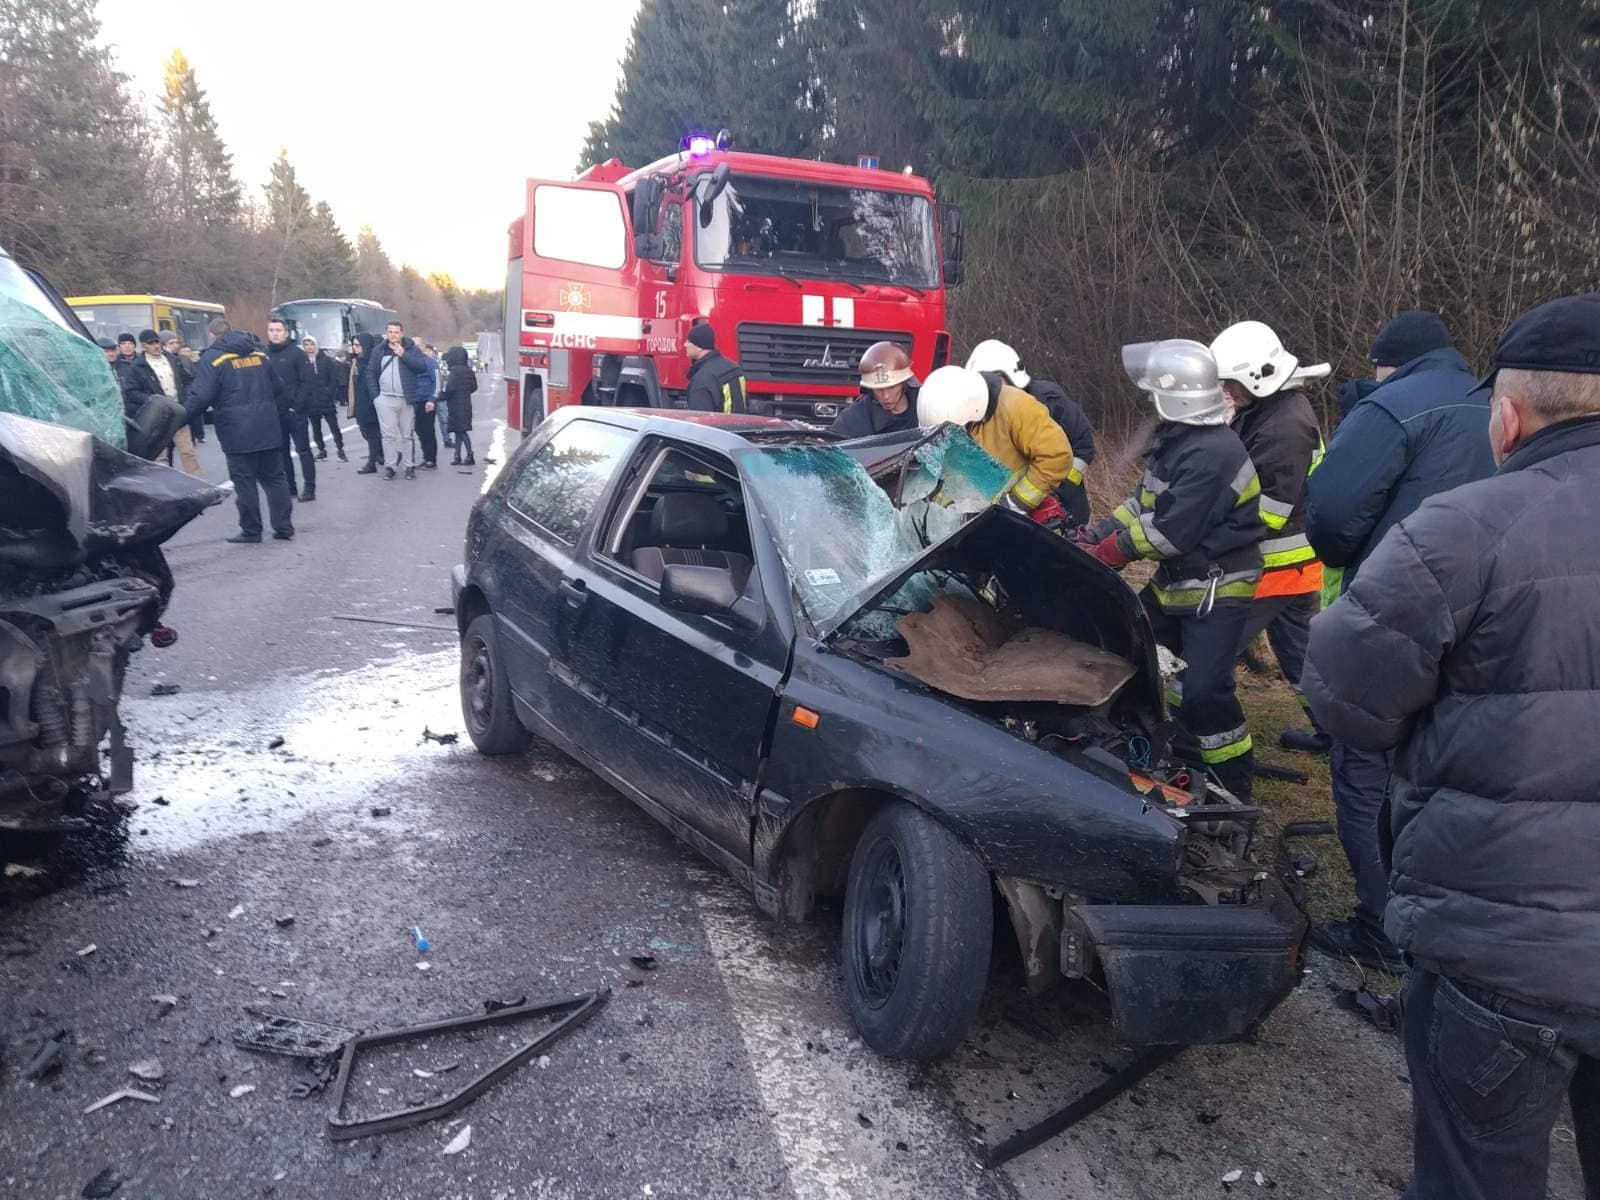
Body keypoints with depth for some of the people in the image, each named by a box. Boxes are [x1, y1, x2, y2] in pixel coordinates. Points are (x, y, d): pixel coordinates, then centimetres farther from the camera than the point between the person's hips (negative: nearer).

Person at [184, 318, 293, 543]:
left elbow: (201, 395, -14)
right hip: (268, 429, 5)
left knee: (244, 482, 2)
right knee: (275, 478, 10)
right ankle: (284, 527, 10)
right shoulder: (258, 354, 11)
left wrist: (183, 414, 1)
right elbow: (275, 387, 17)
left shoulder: (213, 357, -7)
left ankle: (251, 530, 7)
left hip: (238, 433, -5)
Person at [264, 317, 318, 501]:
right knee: (282, 451, 10)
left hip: (294, 411, -5)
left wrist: (298, 404, -15)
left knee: (303, 450, -2)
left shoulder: (296, 353, -5)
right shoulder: (264, 354, 8)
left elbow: (309, 381, -10)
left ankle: (310, 487, 1)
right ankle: (289, 485, 19)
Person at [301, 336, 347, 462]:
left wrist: (330, 394, -9)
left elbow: (334, 378, -1)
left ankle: (340, 450, 6)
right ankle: (321, 450, 17)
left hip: (326, 400, -2)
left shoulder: (326, 359, 1)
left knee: (334, 426, -1)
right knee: (316, 428, 8)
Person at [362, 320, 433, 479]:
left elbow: (422, 366, -12)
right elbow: (371, 372, 9)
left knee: (407, 435, 5)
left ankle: (409, 466, 11)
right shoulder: (379, 350, 7)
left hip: (406, 399, -1)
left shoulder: (412, 348, 2)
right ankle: (389, 466, 3)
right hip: (385, 399, 1)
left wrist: (403, 355, -17)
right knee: (388, 435, 0)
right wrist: (375, 394, 1)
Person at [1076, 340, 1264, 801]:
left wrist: (1107, 552, -17)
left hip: (1217, 588, -11)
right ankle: (1184, 752, 32)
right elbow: (1145, 502, 12)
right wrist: (1093, 536, 2)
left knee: (1203, 689, -15)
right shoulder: (1176, 437, 8)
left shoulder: (1212, 453, -25)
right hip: (1175, 579, 11)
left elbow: (1172, 529, -27)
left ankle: (1234, 783, 5)